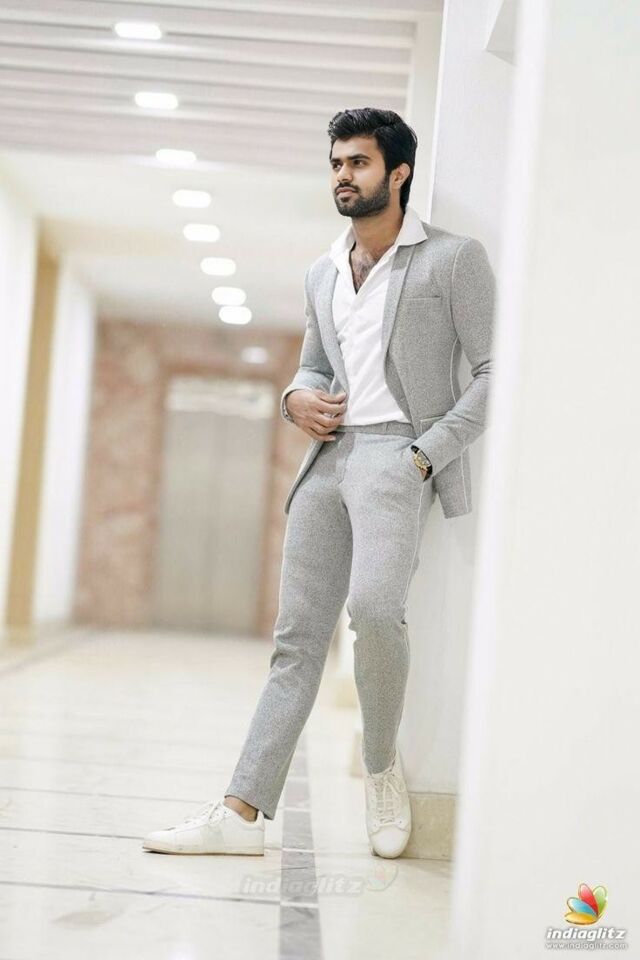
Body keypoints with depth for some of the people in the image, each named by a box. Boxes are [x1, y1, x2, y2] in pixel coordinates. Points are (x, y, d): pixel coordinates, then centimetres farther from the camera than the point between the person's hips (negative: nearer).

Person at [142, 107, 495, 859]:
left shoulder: (453, 258, 0)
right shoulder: (322, 275, 19)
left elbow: (497, 370, -4)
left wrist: (428, 452, -12)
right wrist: (297, 398, 7)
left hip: (396, 451, -6)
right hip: (328, 455, 6)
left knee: (372, 605, -30)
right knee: (298, 637, 2)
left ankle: (382, 766, -5)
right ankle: (243, 813, 2)